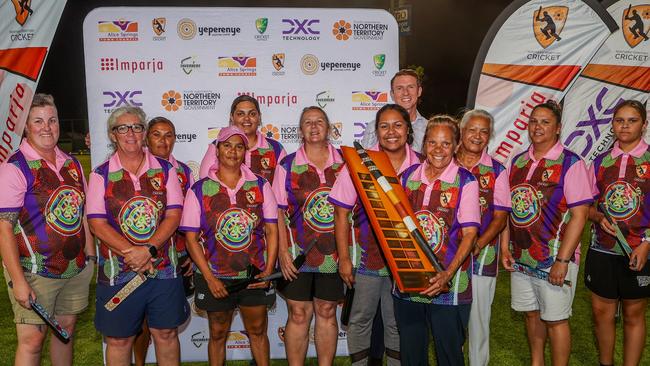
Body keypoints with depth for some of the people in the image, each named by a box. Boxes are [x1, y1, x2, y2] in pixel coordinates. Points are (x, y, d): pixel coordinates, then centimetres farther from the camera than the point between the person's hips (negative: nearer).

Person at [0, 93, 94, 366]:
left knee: (66, 329, 16)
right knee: (32, 339, 0)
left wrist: (90, 255, 11)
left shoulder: (72, 164, 8)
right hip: (35, 271, -6)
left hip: (76, 269, 6)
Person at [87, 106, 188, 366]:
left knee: (166, 334, 12)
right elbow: (97, 224, -7)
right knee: (119, 340, 11)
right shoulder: (101, 175, 1)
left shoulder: (165, 170, 3)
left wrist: (148, 249, -18)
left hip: (164, 269, 1)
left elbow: (173, 216, -4)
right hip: (118, 271, -1)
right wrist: (131, 253, -18)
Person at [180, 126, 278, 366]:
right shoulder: (199, 190, -4)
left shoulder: (260, 186, 0)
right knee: (218, 334, 15)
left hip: (255, 276, 1)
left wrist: (268, 271, -8)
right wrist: (210, 278, -12)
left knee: (258, 331, 14)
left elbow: (272, 231, 0)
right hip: (215, 277, -1)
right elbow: (191, 239, -5)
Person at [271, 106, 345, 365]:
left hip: (333, 253, 2)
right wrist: (283, 252, -10)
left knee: (327, 312, 12)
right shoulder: (287, 165, -1)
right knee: (298, 315, 6)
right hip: (297, 254, -1)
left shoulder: (344, 163, 3)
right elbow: (278, 212, -3)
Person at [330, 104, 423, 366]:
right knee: (360, 319, 12)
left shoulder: (420, 165, -3)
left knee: (398, 322, 15)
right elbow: (341, 213, -5)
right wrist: (344, 258, -7)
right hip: (366, 255, -1)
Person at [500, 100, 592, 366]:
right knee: (532, 314, 19)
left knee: (555, 320, 6)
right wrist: (505, 248, 4)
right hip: (520, 258, 5)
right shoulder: (518, 162, 8)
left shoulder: (570, 164, -9)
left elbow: (579, 215, -14)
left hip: (554, 261, -5)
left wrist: (562, 260, -18)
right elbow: (507, 209, 11)